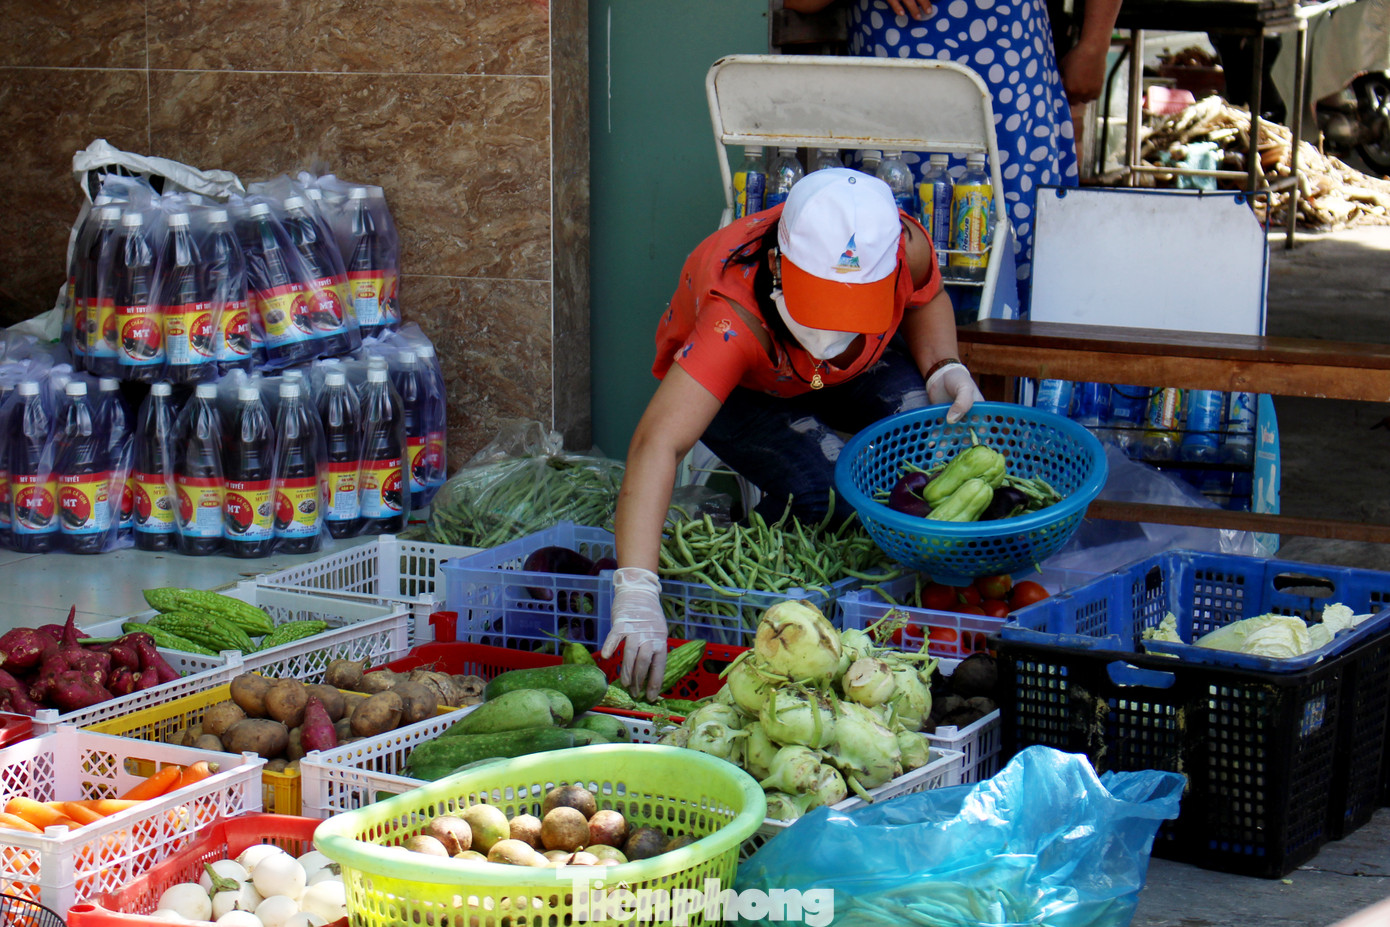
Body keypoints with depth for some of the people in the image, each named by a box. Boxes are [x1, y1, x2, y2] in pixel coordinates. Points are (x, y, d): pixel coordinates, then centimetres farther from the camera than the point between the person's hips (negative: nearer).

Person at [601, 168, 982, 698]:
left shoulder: (905, 246, -32)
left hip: (860, 367, 4)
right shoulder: (735, 319, -46)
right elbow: (658, 442, -56)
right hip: (738, 385, -4)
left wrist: (944, 370, -24)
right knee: (822, 489, -30)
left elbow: (926, 298, -4)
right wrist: (637, 592, -67)